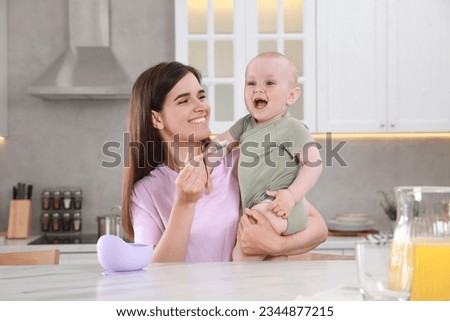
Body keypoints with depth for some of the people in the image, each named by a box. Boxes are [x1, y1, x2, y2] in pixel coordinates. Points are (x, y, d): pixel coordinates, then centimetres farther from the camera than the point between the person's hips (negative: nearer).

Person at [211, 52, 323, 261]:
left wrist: (292, 195, -22)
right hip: (257, 208, 8)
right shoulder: (246, 124, 15)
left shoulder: (292, 128, -6)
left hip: (279, 210, -8)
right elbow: (221, 142, 26)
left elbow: (314, 163, -12)